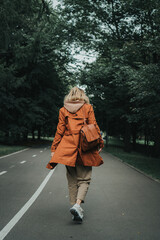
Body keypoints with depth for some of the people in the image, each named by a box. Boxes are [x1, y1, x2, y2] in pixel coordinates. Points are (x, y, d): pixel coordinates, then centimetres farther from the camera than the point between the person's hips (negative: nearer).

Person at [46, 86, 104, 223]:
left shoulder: (63, 110, 7)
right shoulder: (88, 108, 2)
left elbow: (60, 131, 5)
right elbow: (94, 128, -1)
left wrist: (54, 149, 10)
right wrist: (100, 144, 9)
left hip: (67, 147, 2)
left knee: (72, 180, 11)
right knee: (84, 179, 3)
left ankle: (75, 206, 11)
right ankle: (78, 204, -18)